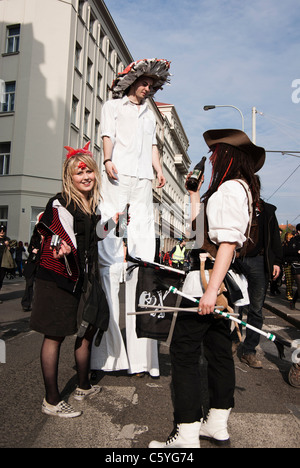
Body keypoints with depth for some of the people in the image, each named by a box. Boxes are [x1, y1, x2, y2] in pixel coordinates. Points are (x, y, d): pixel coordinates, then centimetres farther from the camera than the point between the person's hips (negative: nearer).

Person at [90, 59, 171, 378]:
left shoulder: (149, 115, 32)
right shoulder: (113, 106, 18)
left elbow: (152, 146, 24)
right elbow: (107, 136, 4)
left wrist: (159, 170, 7)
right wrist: (108, 160, -15)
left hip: (143, 181, 4)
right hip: (117, 177, -4)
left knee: (143, 249, -5)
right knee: (110, 249, -11)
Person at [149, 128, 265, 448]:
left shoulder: (231, 187, -13)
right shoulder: (237, 188, 19)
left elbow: (229, 241, -24)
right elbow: (200, 224, 25)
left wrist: (211, 289, -27)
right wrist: (194, 193, 29)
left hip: (210, 277, -11)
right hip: (218, 280, 11)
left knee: (183, 350, -6)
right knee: (219, 348, 14)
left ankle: (186, 436, 2)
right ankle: (217, 426, 27)